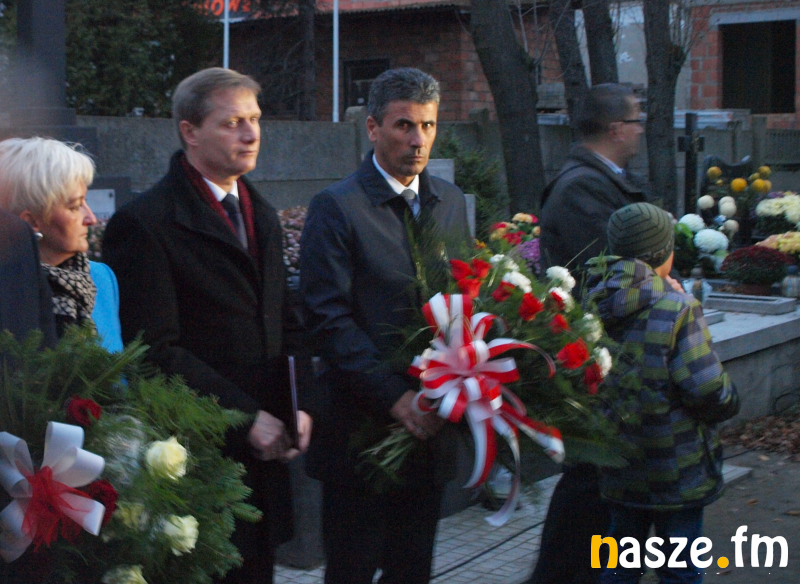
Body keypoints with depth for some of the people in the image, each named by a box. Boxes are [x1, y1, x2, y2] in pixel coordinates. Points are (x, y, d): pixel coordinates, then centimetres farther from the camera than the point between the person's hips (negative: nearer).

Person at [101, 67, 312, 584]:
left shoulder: (262, 214, 15)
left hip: (262, 451, 7)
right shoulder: (144, 223, -11)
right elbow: (156, 351, -16)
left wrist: (295, 406, 2)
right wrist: (248, 419, -15)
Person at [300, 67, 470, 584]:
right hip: (363, 423, -5)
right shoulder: (336, 207, -10)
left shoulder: (451, 201, 10)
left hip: (430, 422, 5)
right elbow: (329, 319, -15)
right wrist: (393, 395, -21)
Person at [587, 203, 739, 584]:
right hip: (676, 467, -5)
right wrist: (729, 402, 1)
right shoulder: (679, 309, -19)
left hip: (619, 466, 6)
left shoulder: (595, 305, -1)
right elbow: (708, 391, -23)